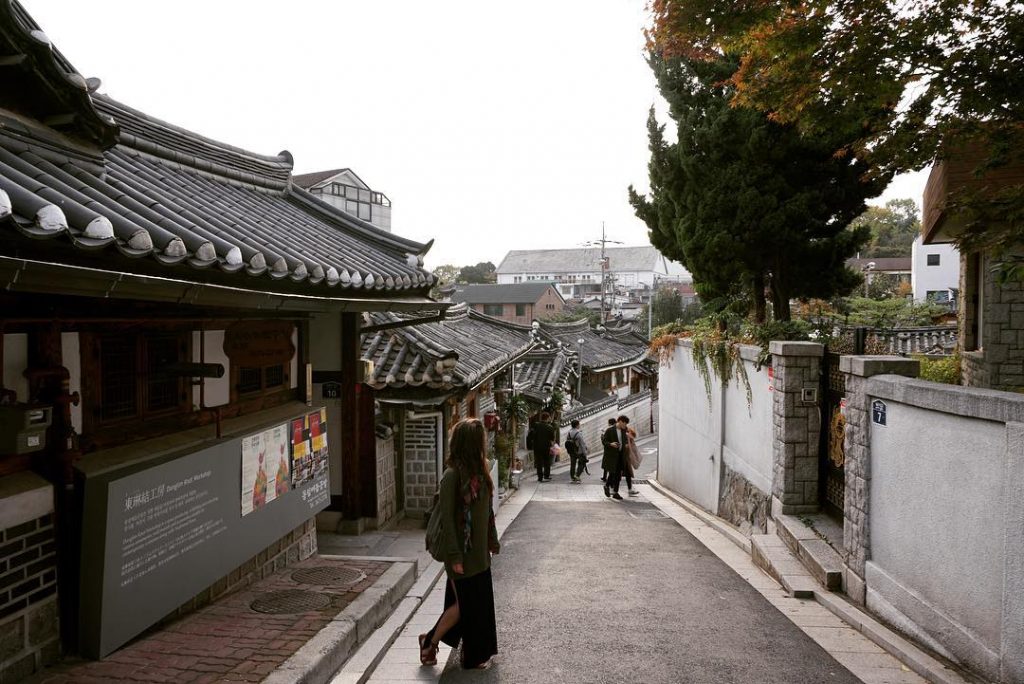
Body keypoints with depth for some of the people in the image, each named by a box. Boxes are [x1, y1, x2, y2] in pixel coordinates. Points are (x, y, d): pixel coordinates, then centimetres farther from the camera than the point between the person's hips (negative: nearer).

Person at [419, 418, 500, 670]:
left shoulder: (479, 472, 3)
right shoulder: (452, 475, -20)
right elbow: (447, 518, -19)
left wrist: (493, 540, 17)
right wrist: (455, 556, -19)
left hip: (479, 551, 7)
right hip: (463, 553, -7)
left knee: (481, 602, 15)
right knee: (464, 604, 3)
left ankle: (477, 654, 30)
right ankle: (430, 642, 23)